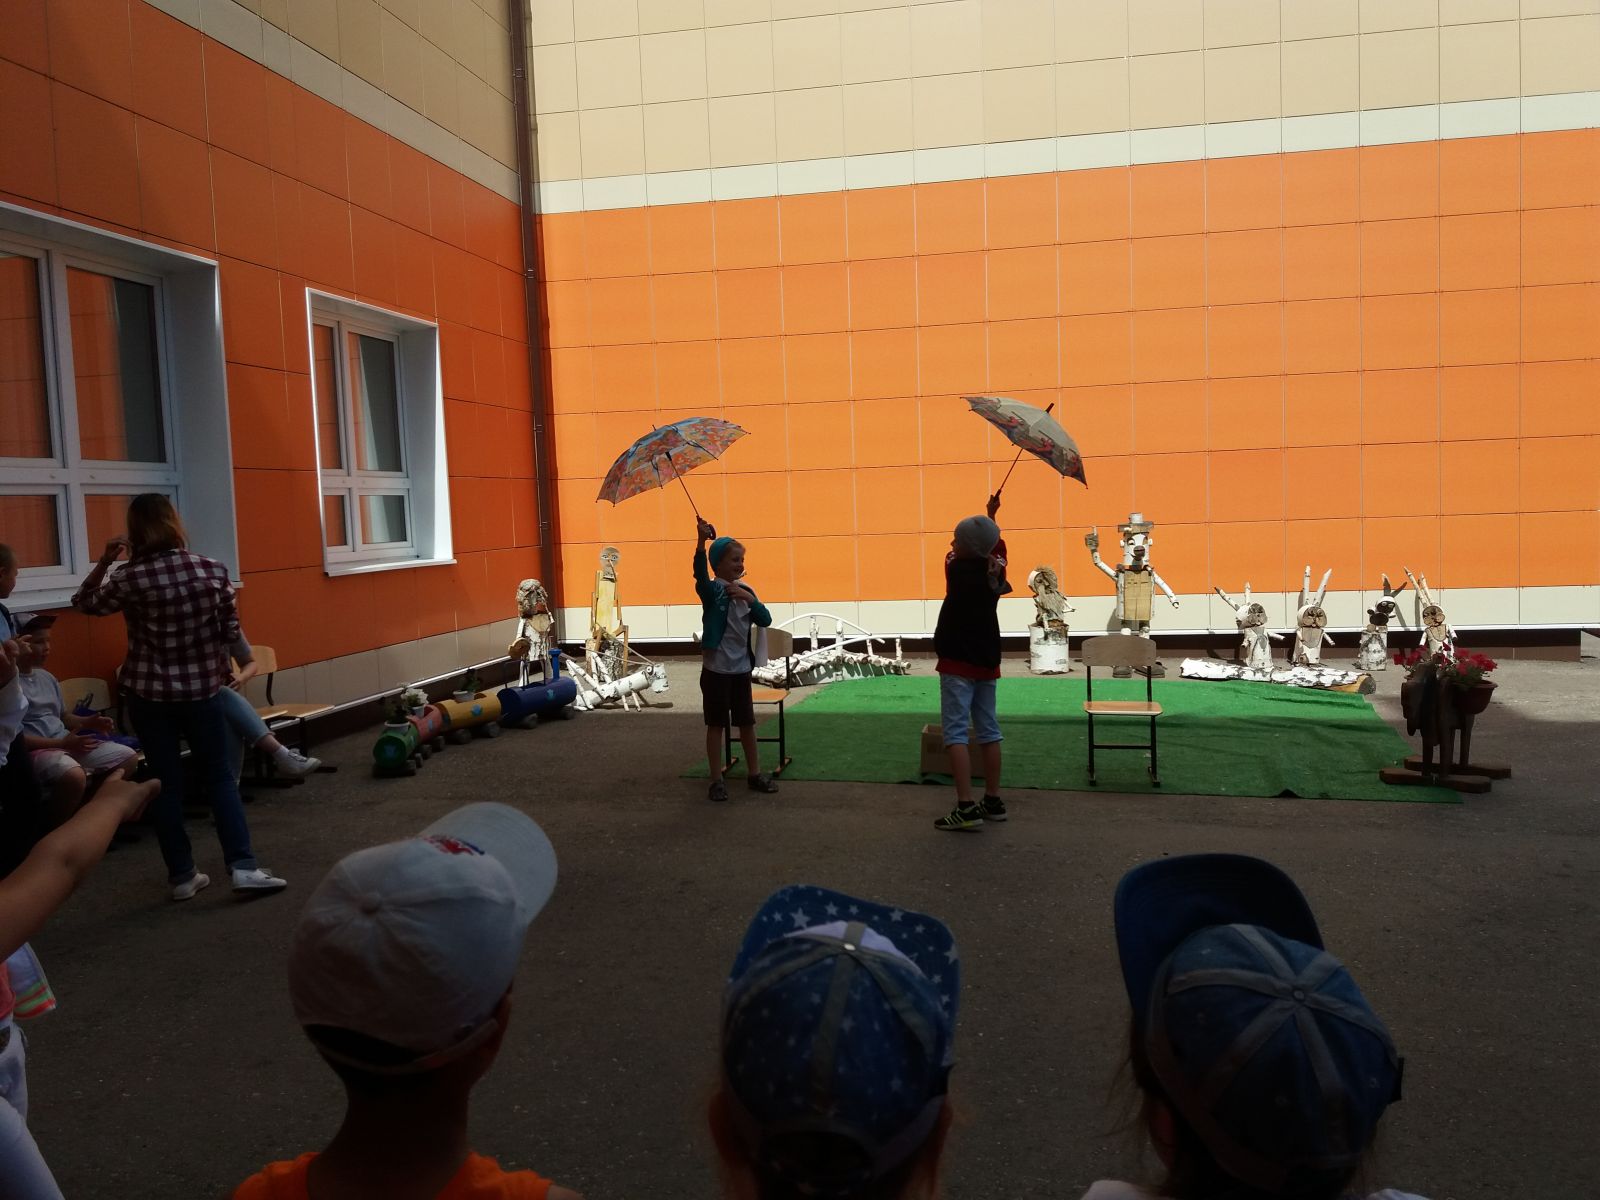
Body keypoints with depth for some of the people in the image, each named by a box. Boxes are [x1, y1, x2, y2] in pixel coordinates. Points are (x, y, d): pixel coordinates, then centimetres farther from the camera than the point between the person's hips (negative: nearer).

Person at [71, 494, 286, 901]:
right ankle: (244, 866, -2)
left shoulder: (130, 580, -10)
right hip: (202, 690, 1)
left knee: (167, 783, 8)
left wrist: (104, 561, 8)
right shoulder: (213, 570, -6)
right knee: (220, 776, 8)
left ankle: (182, 876, 14)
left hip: (149, 695, 0)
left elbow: (84, 603, 10)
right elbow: (231, 631, 1)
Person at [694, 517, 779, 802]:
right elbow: (700, 573, -33)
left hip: (741, 668, 5)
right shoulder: (712, 590, -11)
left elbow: (766, 620, 2)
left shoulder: (745, 590, 7)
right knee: (716, 724, 4)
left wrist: (750, 599, -15)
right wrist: (702, 541, -51)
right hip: (716, 669, -5)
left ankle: (754, 774, 25)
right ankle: (717, 780, 13)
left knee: (747, 723, 13)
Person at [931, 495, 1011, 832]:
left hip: (958, 662, -7)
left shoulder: (958, 569, -15)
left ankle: (966, 807, -15)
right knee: (989, 730, 13)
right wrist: (991, 518, 36)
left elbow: (956, 555, 9)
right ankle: (993, 801, 20)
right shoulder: (995, 569, 1)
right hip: (987, 661, 7)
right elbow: (997, 547, 25)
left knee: (956, 731, -8)